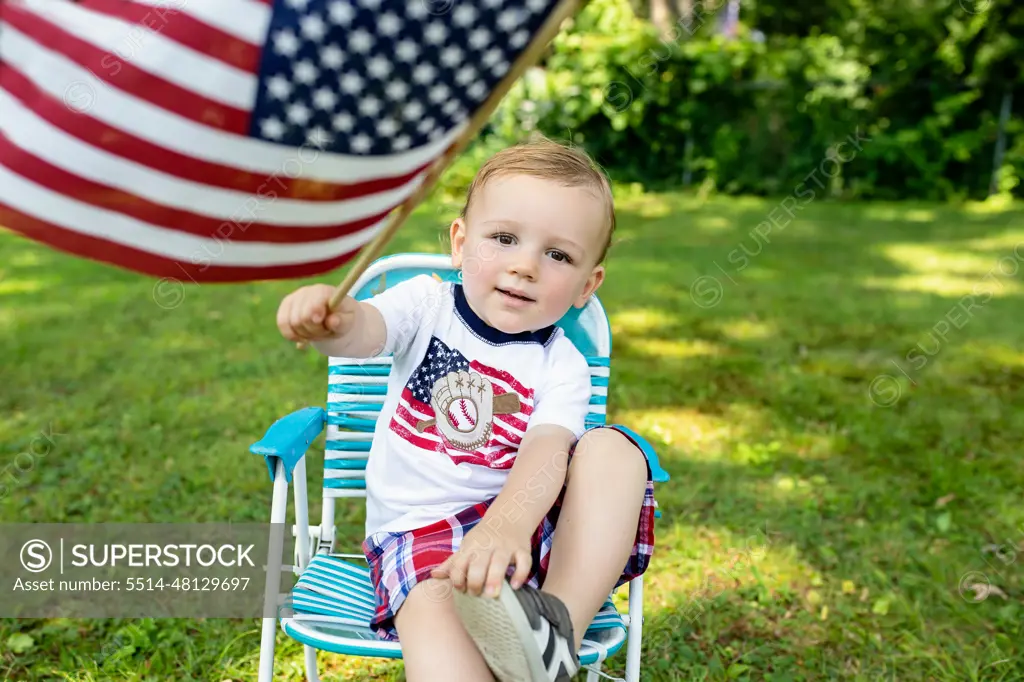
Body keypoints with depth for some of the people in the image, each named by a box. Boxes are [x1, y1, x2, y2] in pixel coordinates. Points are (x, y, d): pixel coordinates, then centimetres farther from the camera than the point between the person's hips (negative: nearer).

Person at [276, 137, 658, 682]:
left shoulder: (561, 365, -1)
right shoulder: (427, 303, 1)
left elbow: (546, 451, -19)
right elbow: (365, 332, -20)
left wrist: (507, 525, -41)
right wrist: (332, 319, -47)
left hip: (520, 521, 2)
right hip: (417, 529, -1)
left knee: (613, 447, -22)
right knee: (431, 604, -35)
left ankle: (563, 623, -27)